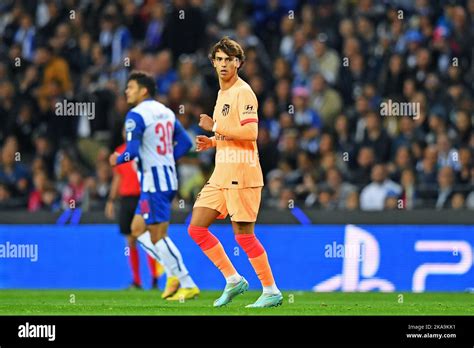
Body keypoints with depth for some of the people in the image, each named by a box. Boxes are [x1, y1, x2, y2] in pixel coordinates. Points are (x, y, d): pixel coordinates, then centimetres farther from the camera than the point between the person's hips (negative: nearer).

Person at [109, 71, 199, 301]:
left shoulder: (136, 115, -12)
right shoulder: (166, 112, 14)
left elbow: (132, 152, -19)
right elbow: (185, 143, 16)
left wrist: (117, 160, 1)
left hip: (153, 181, -9)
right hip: (168, 177, 9)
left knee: (158, 236, -5)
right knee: (138, 230, 15)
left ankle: (188, 285, -6)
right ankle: (175, 273, 9)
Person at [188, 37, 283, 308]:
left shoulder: (243, 92, -10)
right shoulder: (223, 93, 18)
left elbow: (250, 133, -22)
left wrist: (215, 127, -16)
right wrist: (211, 142, 11)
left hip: (241, 175, -9)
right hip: (221, 176, 9)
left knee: (244, 234, -7)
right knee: (196, 228, 4)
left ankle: (272, 292, 4)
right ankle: (233, 280, 13)